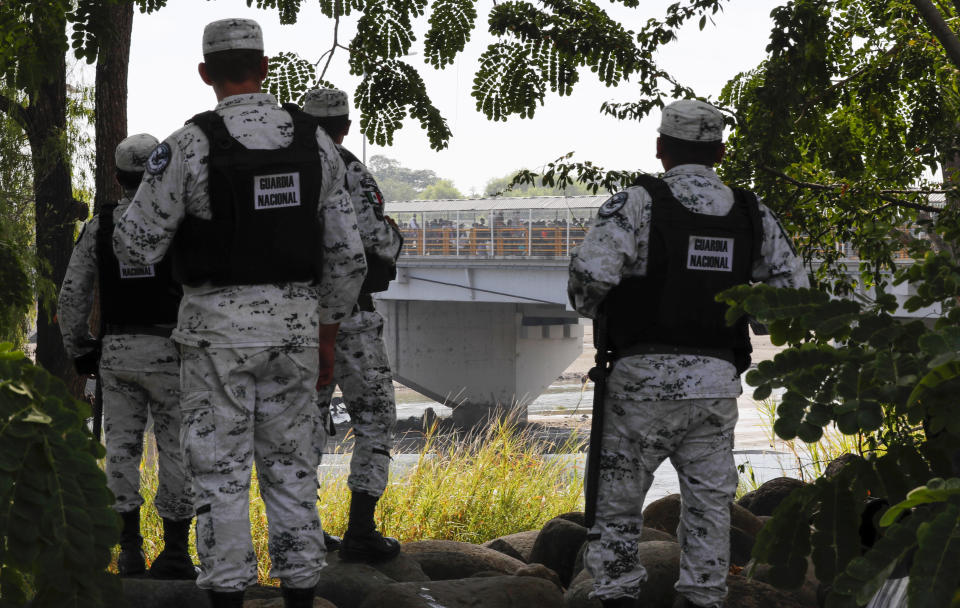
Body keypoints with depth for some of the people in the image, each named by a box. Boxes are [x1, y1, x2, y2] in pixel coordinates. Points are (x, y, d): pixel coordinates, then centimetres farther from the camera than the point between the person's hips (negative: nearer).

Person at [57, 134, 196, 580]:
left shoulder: (99, 227, 3)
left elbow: (72, 297, 2)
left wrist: (80, 353, 12)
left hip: (116, 354, 3)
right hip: (169, 353, -3)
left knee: (122, 450, 8)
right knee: (176, 450, 3)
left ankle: (129, 548, 0)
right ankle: (175, 553, 2)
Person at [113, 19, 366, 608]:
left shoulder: (190, 145, -13)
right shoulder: (315, 140, 0)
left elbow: (136, 245, -9)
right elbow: (346, 252, 3)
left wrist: (155, 192, 15)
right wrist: (327, 335, 15)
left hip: (219, 327, -3)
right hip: (291, 325, 3)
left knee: (221, 475, 2)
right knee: (291, 469, 10)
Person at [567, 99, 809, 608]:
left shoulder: (637, 204, -8)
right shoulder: (751, 214, 6)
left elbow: (590, 273, -19)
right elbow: (792, 289, 8)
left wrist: (596, 310, 2)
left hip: (645, 379, -3)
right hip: (717, 380, 3)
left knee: (619, 499, 7)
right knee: (709, 502, 11)